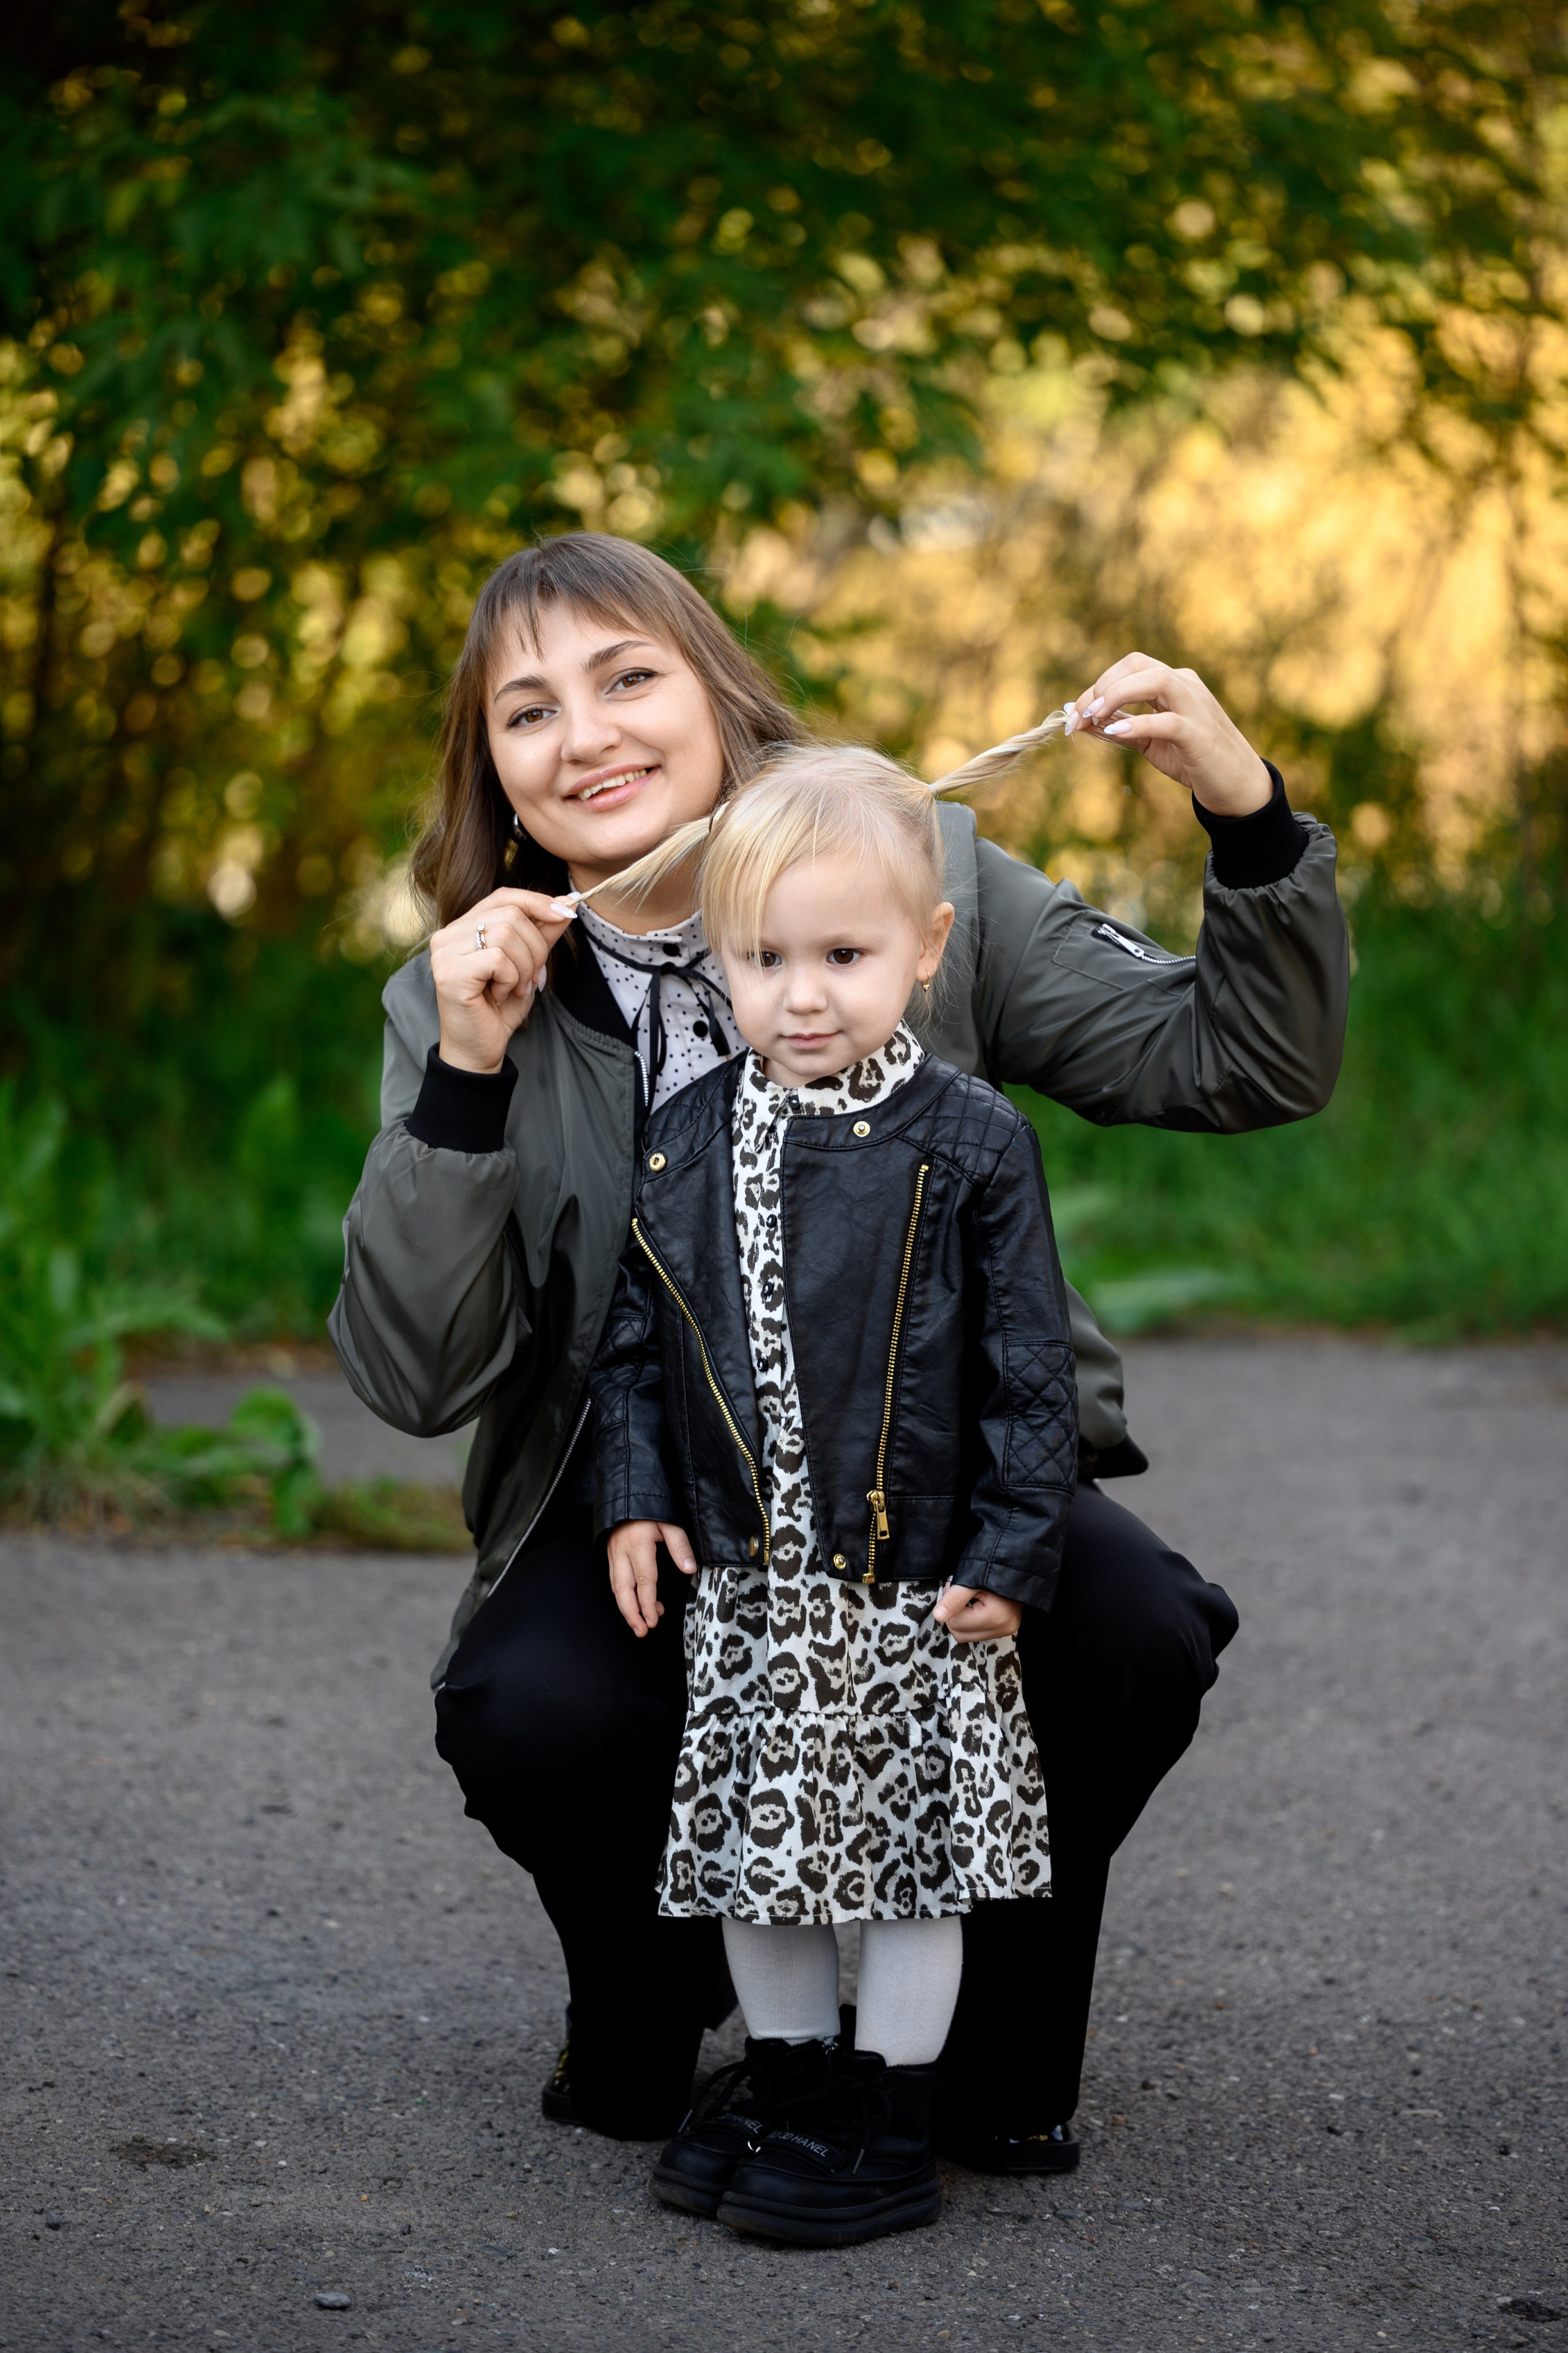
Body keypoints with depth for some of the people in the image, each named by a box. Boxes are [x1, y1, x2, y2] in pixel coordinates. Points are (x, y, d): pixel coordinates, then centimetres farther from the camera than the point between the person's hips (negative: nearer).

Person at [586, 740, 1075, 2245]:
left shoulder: (970, 1145, -9)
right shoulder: (684, 1143, 2)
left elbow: (1029, 1367, -6)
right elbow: (632, 1340, 10)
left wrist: (1014, 1550, -10)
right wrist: (636, 1500, -1)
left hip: (917, 1586, -4)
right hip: (743, 1582, 4)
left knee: (908, 1851, 6)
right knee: (755, 1838, 13)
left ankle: (889, 2117, 17)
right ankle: (789, 2077, 30)